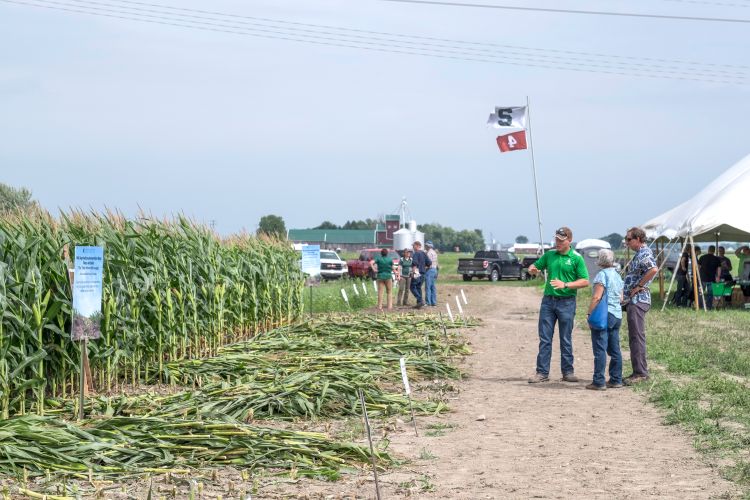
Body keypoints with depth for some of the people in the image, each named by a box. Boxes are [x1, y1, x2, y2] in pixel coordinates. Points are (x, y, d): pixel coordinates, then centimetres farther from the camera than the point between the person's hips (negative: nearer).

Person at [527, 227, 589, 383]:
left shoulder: (576, 258, -3)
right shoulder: (549, 255, 10)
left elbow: (585, 282, -8)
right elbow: (535, 267, 18)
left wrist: (565, 285, -20)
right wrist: (532, 269, -7)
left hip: (566, 301, -4)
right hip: (548, 300, 4)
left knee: (566, 339, 4)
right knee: (544, 338, 2)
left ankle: (568, 371, 13)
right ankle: (542, 372, 5)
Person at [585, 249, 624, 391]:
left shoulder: (602, 275, -12)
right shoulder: (617, 276, 14)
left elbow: (597, 297, -18)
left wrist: (590, 313, -12)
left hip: (604, 315, -8)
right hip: (617, 315, 8)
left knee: (600, 349, -6)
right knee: (614, 349, 12)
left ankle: (599, 382, -7)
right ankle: (616, 380, 15)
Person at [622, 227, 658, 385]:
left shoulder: (644, 254, -14)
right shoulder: (640, 253, 18)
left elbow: (654, 270, -33)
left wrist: (638, 286, -23)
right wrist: (626, 296, 15)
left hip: (638, 300, -11)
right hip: (634, 300, 11)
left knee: (637, 336, -8)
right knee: (634, 337, 13)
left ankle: (641, 373, -6)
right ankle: (639, 371, 18)